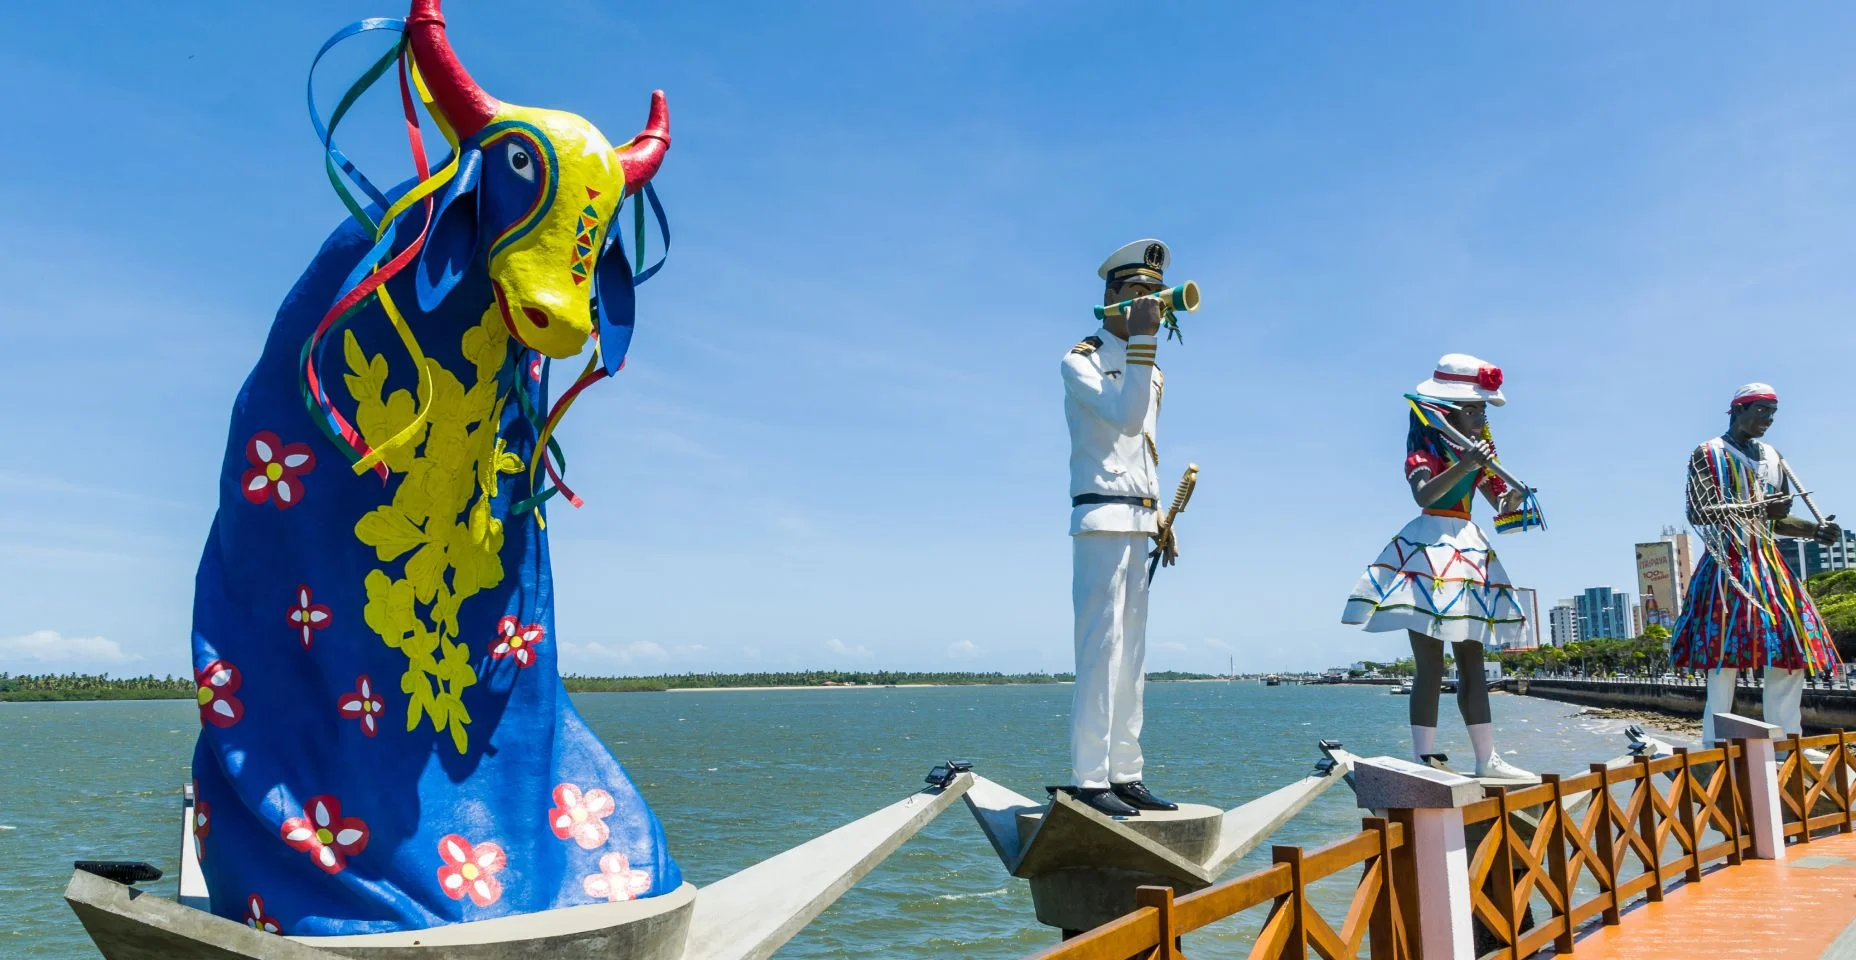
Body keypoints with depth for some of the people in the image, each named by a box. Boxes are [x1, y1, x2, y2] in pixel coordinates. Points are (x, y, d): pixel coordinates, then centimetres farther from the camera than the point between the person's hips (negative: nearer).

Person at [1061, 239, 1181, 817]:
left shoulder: (1149, 370, 20)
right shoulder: (1081, 361, -4)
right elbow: (1127, 419, -19)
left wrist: (1161, 519, 18)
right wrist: (1142, 339, -20)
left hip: (1139, 523, 8)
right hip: (1102, 518, -8)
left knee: (1130, 654, 6)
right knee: (1101, 649, -12)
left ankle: (1123, 774, 10)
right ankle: (1090, 780, -10)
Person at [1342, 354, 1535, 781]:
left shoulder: (1478, 448, 15)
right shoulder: (1427, 450, -6)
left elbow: (1500, 500, 14)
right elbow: (1423, 493, -25)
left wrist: (1512, 499, -9)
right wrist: (1462, 466, -37)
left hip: (1468, 551, 8)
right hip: (1428, 551, -8)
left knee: (1472, 665, 10)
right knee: (1431, 667, -10)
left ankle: (1487, 759, 15)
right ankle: (1424, 760, -9)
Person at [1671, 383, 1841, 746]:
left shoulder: (1773, 457, 17)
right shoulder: (1707, 455, -3)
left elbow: (1777, 521, 21)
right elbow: (1698, 513, -12)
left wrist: (1815, 530, 2)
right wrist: (1758, 508, -21)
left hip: (1769, 566, 7)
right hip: (1728, 568, -6)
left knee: (1791, 655, 0)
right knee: (1724, 661, -9)